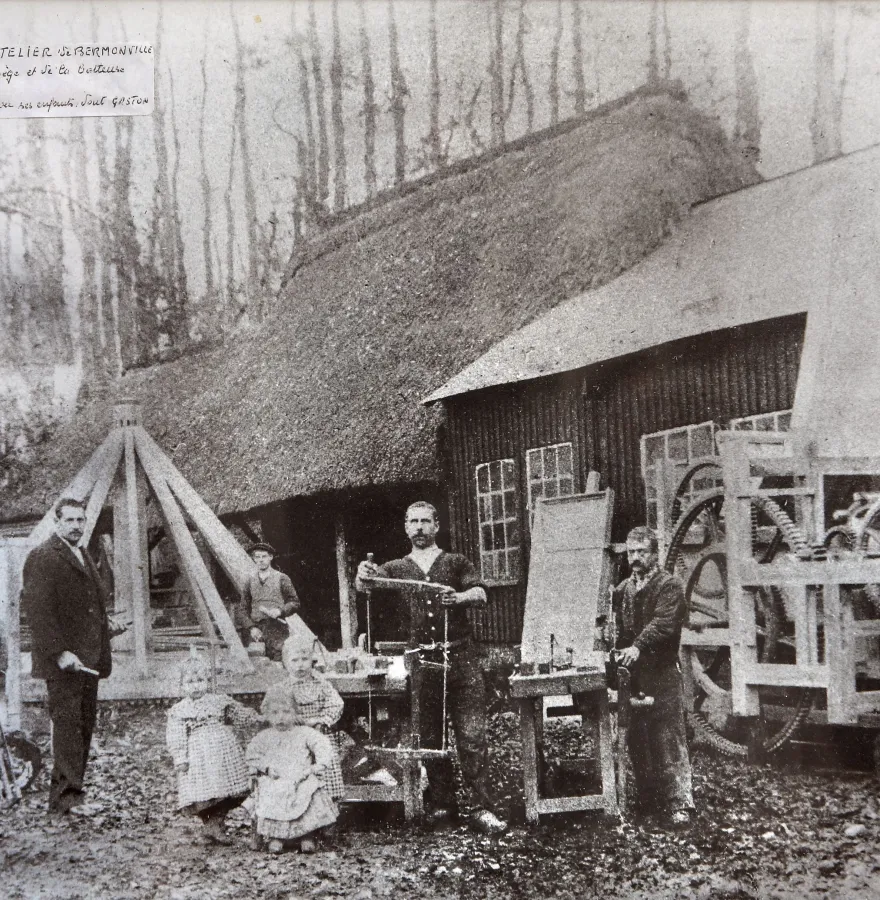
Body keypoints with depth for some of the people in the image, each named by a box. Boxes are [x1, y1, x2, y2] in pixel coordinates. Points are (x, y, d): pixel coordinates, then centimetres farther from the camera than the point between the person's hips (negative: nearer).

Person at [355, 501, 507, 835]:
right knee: (429, 737, 6)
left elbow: (480, 595, -6)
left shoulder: (456, 563, 9)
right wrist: (363, 577, -28)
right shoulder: (396, 569, 13)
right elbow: (364, 586, -4)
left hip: (460, 657, -2)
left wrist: (459, 597, -29)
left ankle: (478, 808, -6)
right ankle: (440, 802, 17)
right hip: (421, 660, 2)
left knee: (472, 735, -7)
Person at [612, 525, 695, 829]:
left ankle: (679, 804, -8)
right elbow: (621, 627, 19)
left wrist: (638, 647, -32)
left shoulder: (669, 585, -4)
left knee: (669, 738, -8)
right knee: (637, 739, 9)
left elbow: (663, 622, -19)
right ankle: (648, 797, 20)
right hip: (631, 672, 6)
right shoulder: (623, 588, 16)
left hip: (661, 673, -6)